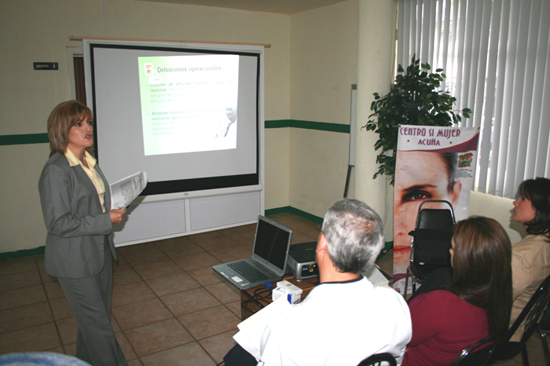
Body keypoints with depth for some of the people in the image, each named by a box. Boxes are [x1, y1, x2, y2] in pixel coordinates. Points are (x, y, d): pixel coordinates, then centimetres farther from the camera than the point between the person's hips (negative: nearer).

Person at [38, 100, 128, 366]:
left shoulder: (88, 162, 7)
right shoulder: (55, 170, -20)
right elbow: (58, 224, -22)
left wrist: (114, 210, 2)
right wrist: (106, 220, -20)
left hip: (100, 252, 8)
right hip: (75, 262, -8)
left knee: (95, 319, 21)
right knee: (97, 325, 3)